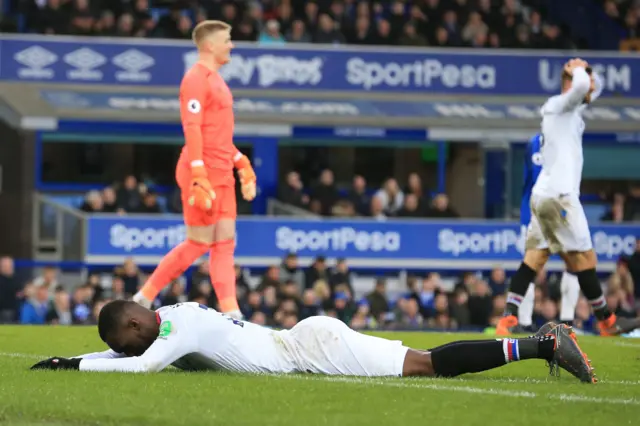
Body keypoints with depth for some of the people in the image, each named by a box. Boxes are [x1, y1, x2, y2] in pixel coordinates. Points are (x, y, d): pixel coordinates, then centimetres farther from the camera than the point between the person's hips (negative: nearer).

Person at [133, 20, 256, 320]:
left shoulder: (215, 79, 18)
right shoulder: (196, 79, -12)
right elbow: (192, 130, -19)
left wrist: (243, 166, 22)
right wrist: (199, 178, -25)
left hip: (222, 175, 9)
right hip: (204, 173, -9)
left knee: (225, 242, 4)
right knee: (199, 244, -5)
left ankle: (230, 312, 2)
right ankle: (145, 297, 4)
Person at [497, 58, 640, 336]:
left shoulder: (569, 110, 20)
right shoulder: (560, 105, -7)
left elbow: (594, 88, 36)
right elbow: (581, 85, -29)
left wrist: (587, 75, 15)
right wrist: (579, 70, -8)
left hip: (543, 196, 10)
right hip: (558, 196, -10)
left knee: (533, 258, 2)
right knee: (584, 259, -1)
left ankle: (508, 320, -5)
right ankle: (607, 322, 7)